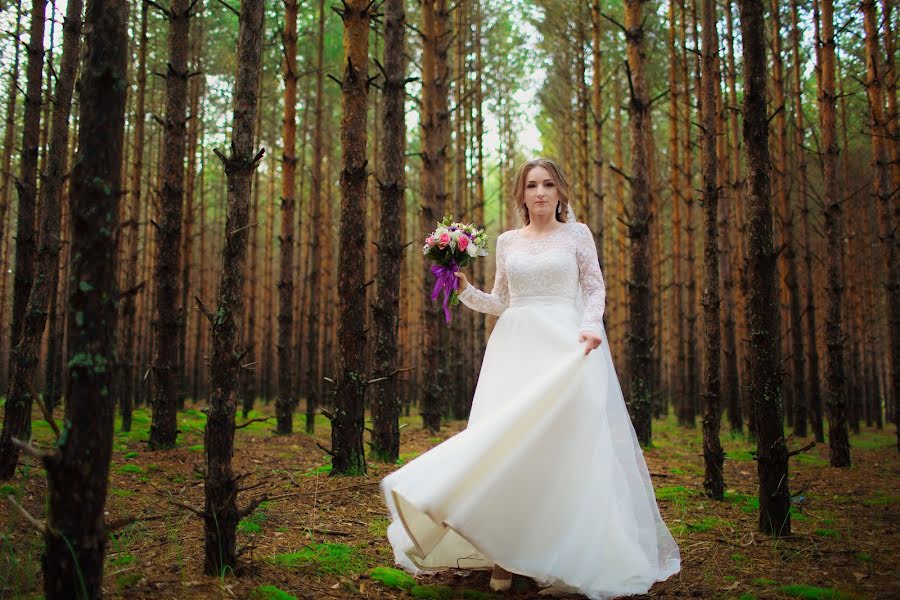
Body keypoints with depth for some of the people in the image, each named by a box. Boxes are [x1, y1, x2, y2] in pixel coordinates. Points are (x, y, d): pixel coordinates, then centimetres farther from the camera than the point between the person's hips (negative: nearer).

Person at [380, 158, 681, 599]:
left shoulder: (576, 233, 9)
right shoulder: (507, 242, 15)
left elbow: (595, 288, 5)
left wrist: (590, 326, -13)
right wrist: (465, 290, 3)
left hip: (566, 344, -3)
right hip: (515, 347, 3)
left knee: (565, 440, -9)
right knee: (505, 442, -6)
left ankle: (565, 559, -3)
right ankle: (505, 555, -1)